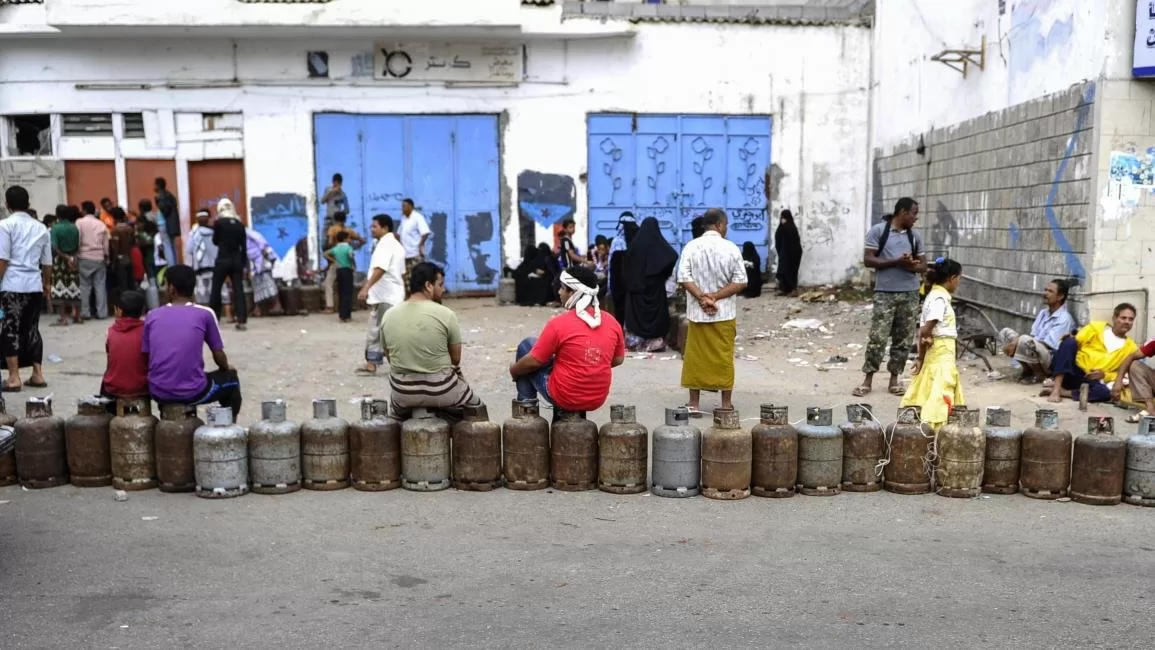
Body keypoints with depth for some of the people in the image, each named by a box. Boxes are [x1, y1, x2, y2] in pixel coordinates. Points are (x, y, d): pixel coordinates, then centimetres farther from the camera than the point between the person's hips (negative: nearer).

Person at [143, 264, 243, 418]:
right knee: (231, 378, 26)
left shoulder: (152, 316, 4)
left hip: (158, 392, 4)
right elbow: (219, 356, 4)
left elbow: (146, 357, 10)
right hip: (193, 392, -3)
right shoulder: (205, 314, -3)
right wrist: (226, 368, 27)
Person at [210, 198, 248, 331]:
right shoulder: (240, 224, 4)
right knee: (239, 290, 2)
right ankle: (241, 321, -3)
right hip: (237, 261, 3)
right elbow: (244, 247, 5)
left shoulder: (219, 222, -6)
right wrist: (244, 265, 10)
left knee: (216, 289, 9)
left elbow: (215, 241, 5)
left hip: (223, 260, -3)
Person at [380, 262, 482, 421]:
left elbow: (389, 357, 10)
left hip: (402, 392, 3)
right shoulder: (446, 314, -13)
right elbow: (456, 359, -1)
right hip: (441, 390, -3)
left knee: (396, 404, 38)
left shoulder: (388, 316, -2)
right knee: (475, 405, 26)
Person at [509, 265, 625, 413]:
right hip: (598, 400, 5)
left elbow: (533, 361, -9)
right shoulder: (612, 322, -3)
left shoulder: (559, 324, -17)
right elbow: (618, 360, 10)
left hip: (564, 398, -5)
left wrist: (514, 369, 11)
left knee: (526, 345, 12)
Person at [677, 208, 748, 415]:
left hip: (697, 313, 1)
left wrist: (702, 297, -12)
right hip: (724, 313, -1)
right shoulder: (731, 248, -5)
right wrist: (715, 296, -10)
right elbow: (741, 282, -9)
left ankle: (694, 404, 11)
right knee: (724, 357, 8)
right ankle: (726, 404, 14)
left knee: (695, 357, 8)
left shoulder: (691, 247, -3)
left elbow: (683, 278, -10)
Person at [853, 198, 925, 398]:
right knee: (878, 337, -7)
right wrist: (896, 262, -16)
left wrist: (912, 266, -11)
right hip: (885, 293, -4)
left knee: (903, 339, 7)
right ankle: (868, 379, 3)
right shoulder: (878, 231, -2)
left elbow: (923, 264, 13)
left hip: (910, 293, 5)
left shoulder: (915, 236, 12)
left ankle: (894, 378, 17)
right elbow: (868, 260, -8)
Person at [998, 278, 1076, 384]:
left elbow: (1047, 344, -22)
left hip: (1051, 361, -8)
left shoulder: (1064, 319, -15)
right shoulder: (1043, 313, 11)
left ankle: (1040, 374, -11)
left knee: (1025, 340, -35)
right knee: (1005, 332, 0)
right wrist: (1016, 342, -16)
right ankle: (1028, 368, 2)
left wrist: (1017, 343, -23)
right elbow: (1033, 336, 6)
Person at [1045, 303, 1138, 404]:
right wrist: (1068, 340, -20)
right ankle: (1056, 390, -34)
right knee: (1069, 341, -30)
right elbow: (1075, 342, 4)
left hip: (1091, 380, 0)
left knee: (1106, 392, -36)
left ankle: (1062, 391, -21)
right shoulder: (1097, 327, 9)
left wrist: (1104, 375, -9)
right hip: (1070, 372, 0)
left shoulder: (1131, 347, 11)